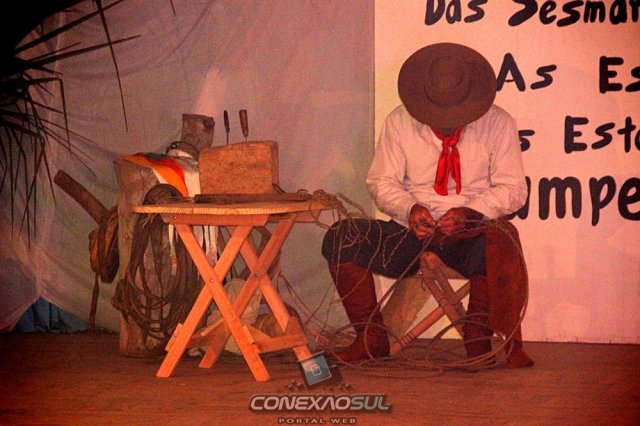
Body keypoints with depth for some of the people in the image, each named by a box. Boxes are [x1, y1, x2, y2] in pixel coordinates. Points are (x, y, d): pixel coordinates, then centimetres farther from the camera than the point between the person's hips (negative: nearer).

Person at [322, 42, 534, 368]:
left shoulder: (497, 124, -1)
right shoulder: (400, 122, 3)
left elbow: (512, 188, -2)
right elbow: (381, 181, 3)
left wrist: (471, 213, -22)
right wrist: (409, 209, -19)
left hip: (470, 234, -2)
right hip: (410, 232, 2)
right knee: (340, 238, -22)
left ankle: (478, 340, -15)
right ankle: (372, 337, -10)